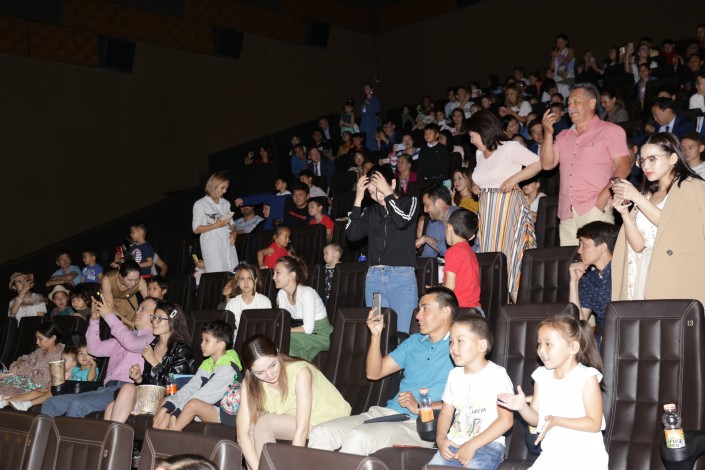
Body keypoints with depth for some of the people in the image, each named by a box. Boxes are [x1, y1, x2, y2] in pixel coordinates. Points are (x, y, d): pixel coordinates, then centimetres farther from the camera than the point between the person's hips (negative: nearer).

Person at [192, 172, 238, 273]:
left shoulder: (226, 203, 16)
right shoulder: (200, 204, 0)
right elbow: (196, 229, -5)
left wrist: (233, 232, 1)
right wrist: (216, 225, -13)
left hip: (228, 243, 5)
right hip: (212, 246, -5)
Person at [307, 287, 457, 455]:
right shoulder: (414, 341, 24)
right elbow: (374, 373, 22)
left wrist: (420, 408, -18)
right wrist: (376, 336, 9)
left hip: (418, 424, -7)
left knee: (358, 437, -33)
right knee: (320, 433, -12)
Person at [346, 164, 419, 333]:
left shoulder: (409, 202, 8)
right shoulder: (371, 211, 16)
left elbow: (402, 221, -13)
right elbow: (352, 234, 3)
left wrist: (387, 193, -6)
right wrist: (358, 199, 1)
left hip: (402, 276, -4)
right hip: (374, 278, 4)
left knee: (402, 332, -10)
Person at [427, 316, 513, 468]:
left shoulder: (497, 374, -6)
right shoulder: (454, 375, 13)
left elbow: (506, 420, -12)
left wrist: (472, 445, -17)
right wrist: (441, 438, -5)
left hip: (487, 444, -5)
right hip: (454, 443, 5)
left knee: (472, 466, -32)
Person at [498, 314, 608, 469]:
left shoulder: (587, 377, -11)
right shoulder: (542, 376, 4)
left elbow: (594, 423, -15)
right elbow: (536, 419, 11)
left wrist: (556, 421, -23)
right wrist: (523, 407, -10)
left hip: (585, 456, -4)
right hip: (552, 455, 5)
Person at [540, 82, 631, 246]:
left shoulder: (611, 131, 5)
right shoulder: (564, 136, 22)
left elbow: (623, 166, -4)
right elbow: (547, 164, 13)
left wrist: (604, 195, -17)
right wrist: (548, 133, 2)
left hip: (596, 210, -5)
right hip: (567, 214, 5)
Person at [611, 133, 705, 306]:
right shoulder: (647, 195, 18)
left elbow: (675, 227, -11)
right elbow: (638, 245, 10)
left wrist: (637, 198, -9)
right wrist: (624, 212, -4)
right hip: (646, 274, 4)